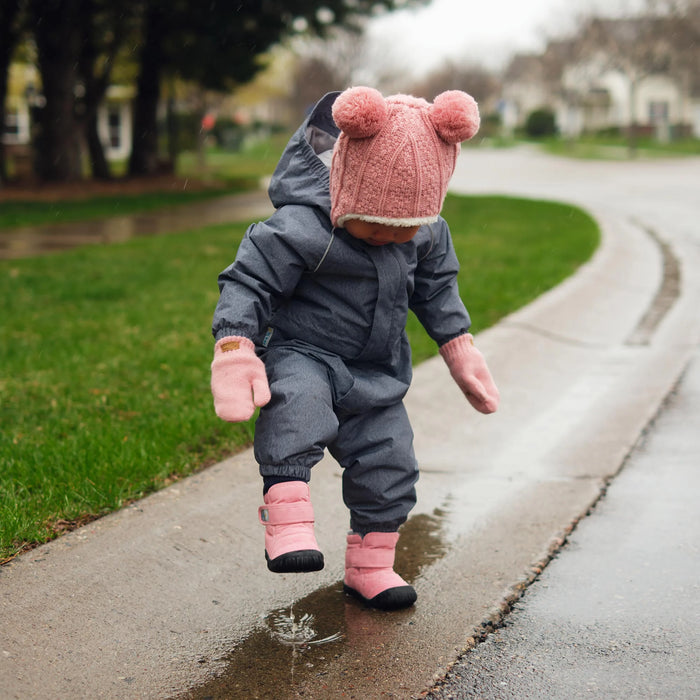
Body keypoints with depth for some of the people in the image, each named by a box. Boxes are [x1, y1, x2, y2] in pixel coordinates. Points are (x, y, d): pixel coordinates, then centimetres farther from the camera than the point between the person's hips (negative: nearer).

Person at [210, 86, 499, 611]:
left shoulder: (427, 233, -2)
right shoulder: (301, 228, -24)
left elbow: (436, 288, 15)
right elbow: (248, 281, -19)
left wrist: (460, 349, 17)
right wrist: (235, 350, -26)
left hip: (377, 373, 6)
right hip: (301, 353, -6)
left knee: (389, 463, 4)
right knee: (296, 403, -38)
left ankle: (370, 566, 23)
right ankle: (287, 520, -35)